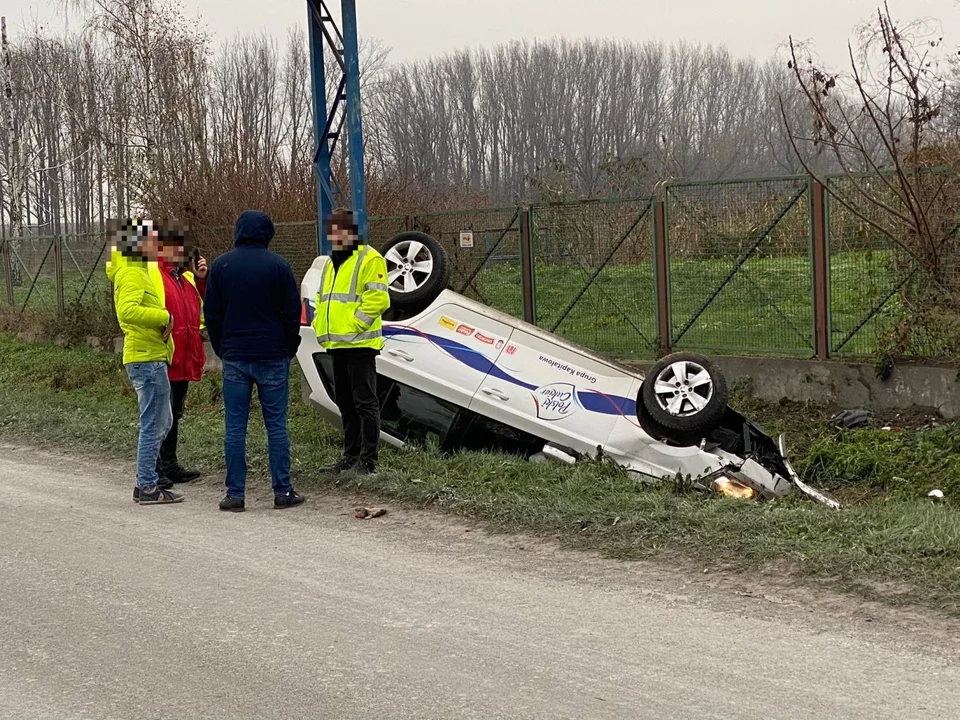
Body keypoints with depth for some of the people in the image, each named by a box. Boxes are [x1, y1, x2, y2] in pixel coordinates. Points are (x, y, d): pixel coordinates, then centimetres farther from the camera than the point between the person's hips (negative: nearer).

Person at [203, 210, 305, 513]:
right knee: (276, 425, 3)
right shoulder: (278, 265, -3)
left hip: (234, 357, 1)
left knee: (235, 427, 3)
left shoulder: (220, 265, 2)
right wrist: (289, 349, 12)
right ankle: (283, 491, 4)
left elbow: (211, 314, 5)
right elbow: (292, 312, 0)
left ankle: (235, 493, 3)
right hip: (272, 356, -1)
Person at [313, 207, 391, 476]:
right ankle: (350, 456, 21)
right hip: (337, 344, 9)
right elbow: (323, 299, 28)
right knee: (346, 403, 14)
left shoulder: (369, 259, -6)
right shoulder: (331, 264, 21)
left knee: (365, 402, -6)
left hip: (359, 343, -9)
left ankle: (368, 460, -3)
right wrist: (320, 325, 11)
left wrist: (355, 324, -18)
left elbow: (378, 298, -15)